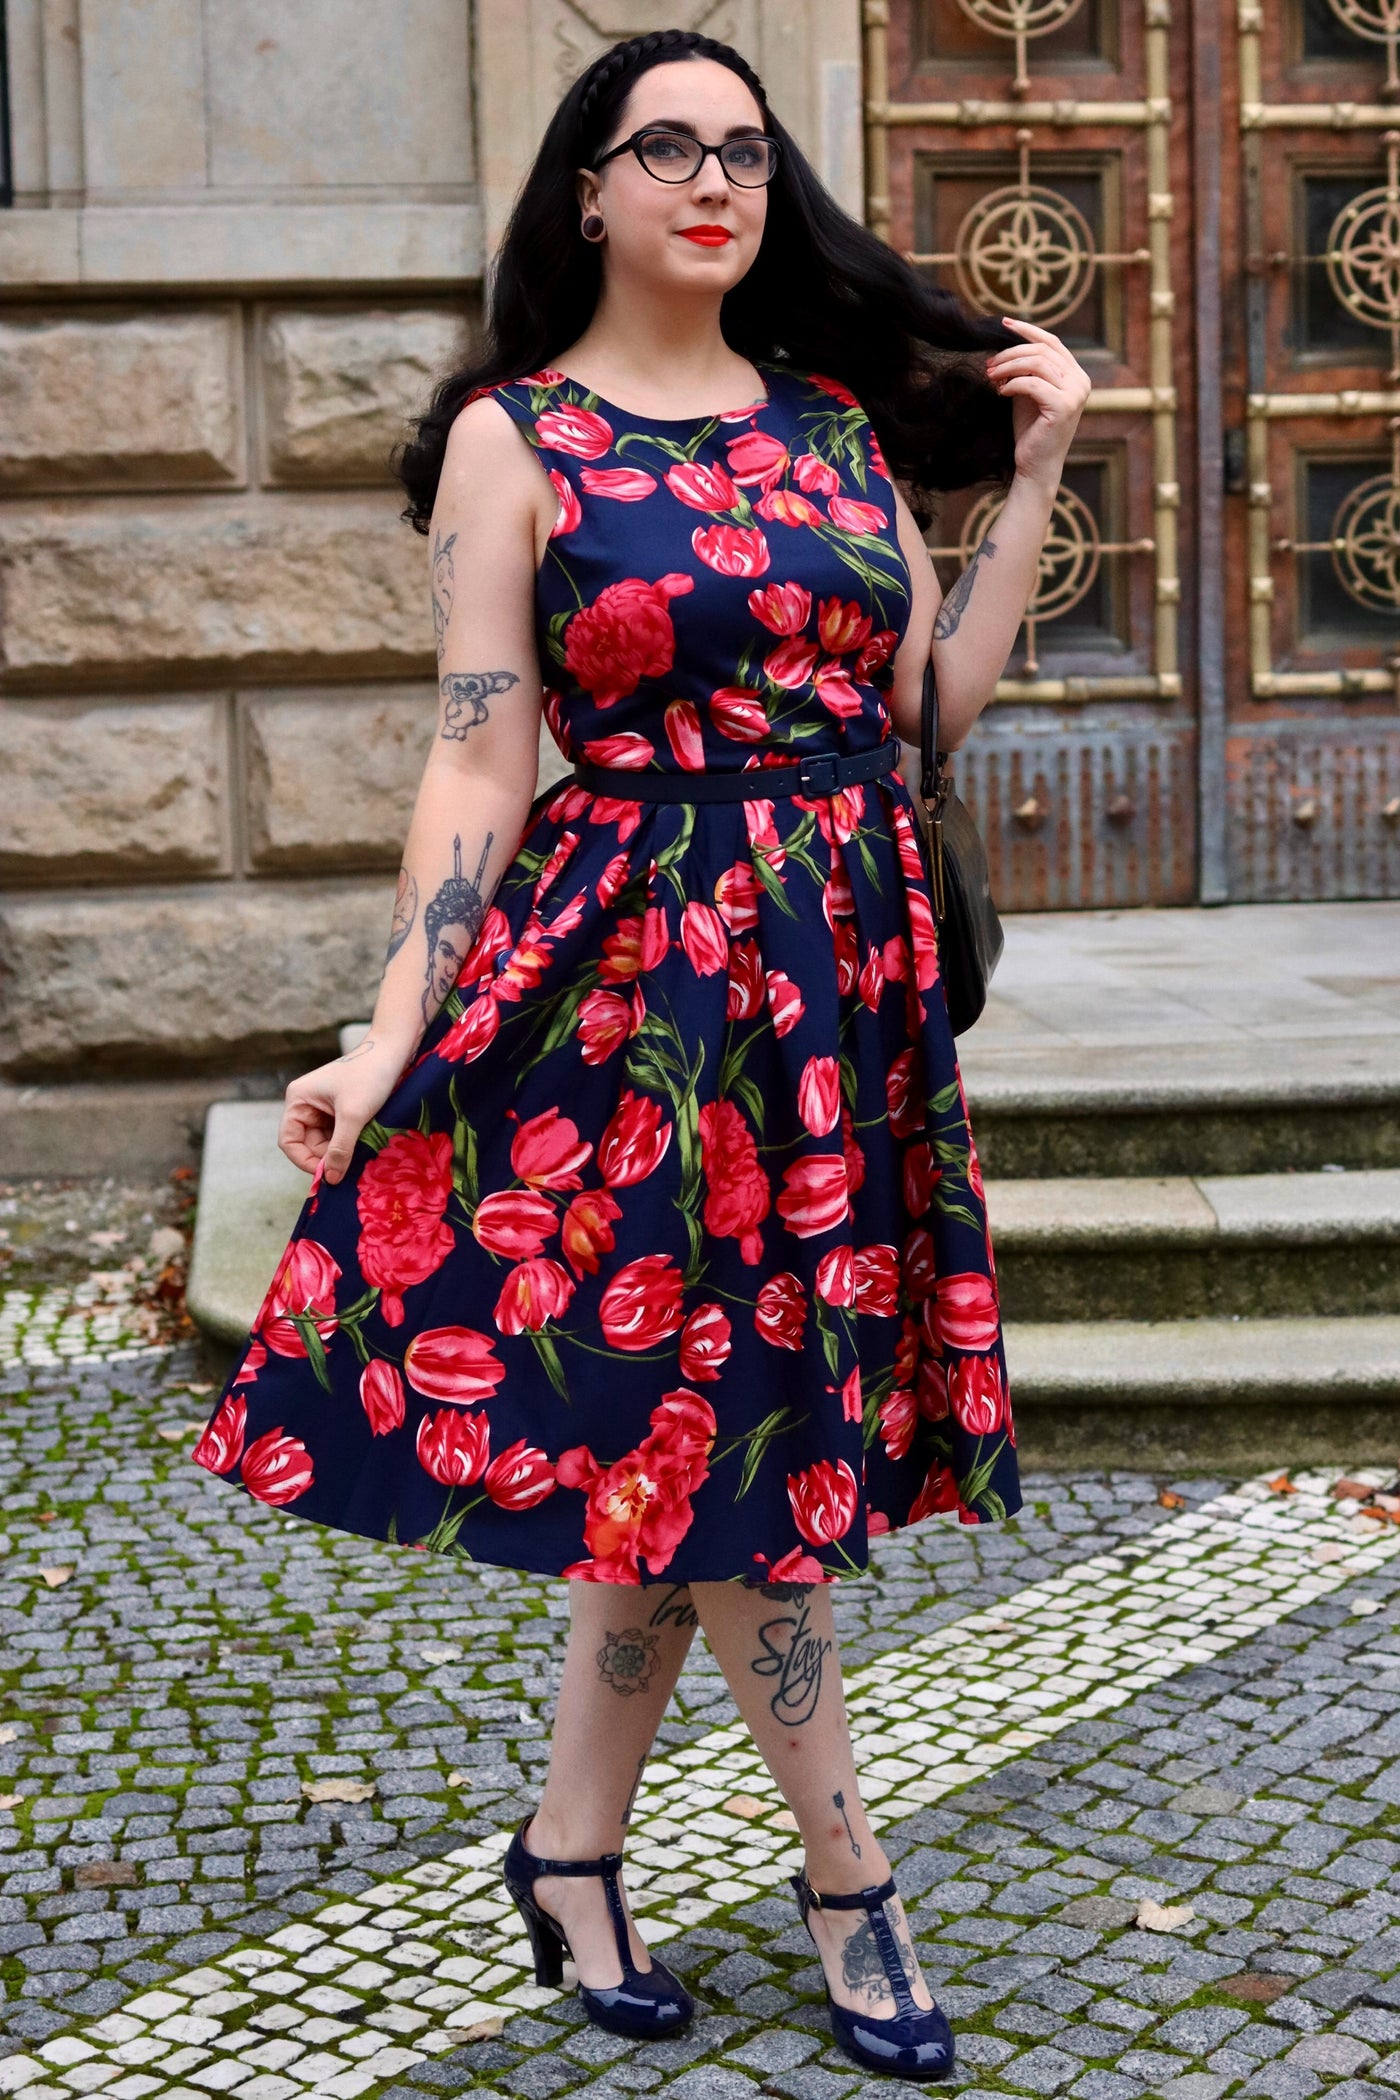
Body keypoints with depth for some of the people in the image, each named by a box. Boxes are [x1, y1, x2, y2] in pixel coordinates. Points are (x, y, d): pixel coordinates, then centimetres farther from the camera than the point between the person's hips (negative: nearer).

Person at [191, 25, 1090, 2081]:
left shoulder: (839, 419, 12)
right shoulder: (513, 441, -2)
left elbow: (935, 705, 10)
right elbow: (479, 762, -7)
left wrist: (1034, 475, 8)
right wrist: (395, 1035, -13)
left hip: (849, 974, 5)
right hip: (636, 979, -5)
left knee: (691, 1431, 9)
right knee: (721, 1425, 0)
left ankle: (571, 1858, 24)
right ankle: (847, 1874, 18)